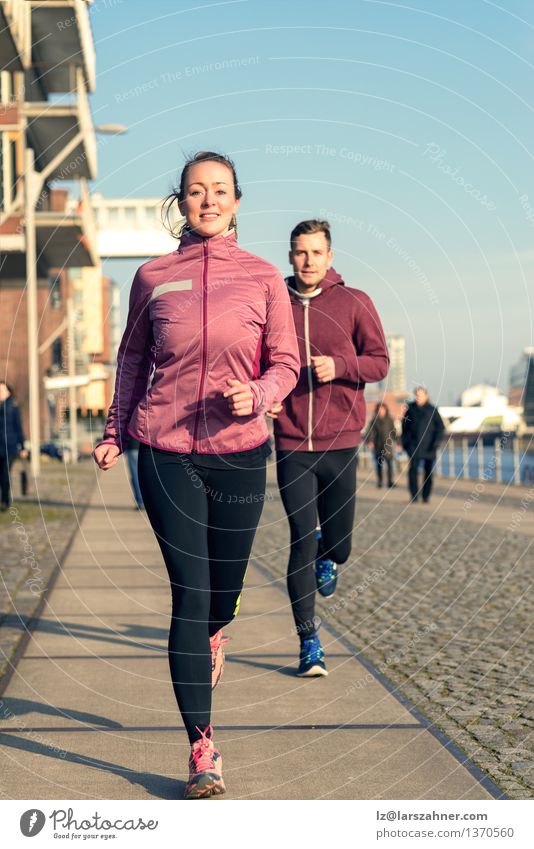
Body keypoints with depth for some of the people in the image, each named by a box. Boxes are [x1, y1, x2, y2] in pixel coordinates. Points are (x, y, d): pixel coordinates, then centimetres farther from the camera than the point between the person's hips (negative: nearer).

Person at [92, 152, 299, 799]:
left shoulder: (262, 278, 2)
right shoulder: (153, 278, 3)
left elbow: (285, 363, 6)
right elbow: (132, 358, 15)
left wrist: (257, 395, -15)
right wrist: (114, 432, 11)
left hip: (240, 452, 1)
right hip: (166, 452, -1)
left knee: (224, 588, 12)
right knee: (190, 594, -6)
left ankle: (210, 636, 52)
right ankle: (202, 747, -2)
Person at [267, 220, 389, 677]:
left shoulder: (354, 303, 1)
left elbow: (379, 361, 0)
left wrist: (339, 365, -18)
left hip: (340, 444, 0)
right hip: (292, 445, 0)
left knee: (338, 546, 7)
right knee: (301, 542, -6)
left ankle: (326, 556, 46)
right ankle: (309, 640, 6)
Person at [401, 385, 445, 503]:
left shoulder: (432, 410, -1)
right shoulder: (411, 408, 3)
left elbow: (440, 426, -2)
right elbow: (405, 424, 13)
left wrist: (436, 442, -13)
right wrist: (404, 441, 7)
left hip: (429, 446, 0)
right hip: (415, 444, 1)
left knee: (428, 471, 3)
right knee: (413, 468, -13)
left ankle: (426, 496, 13)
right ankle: (414, 495, -6)